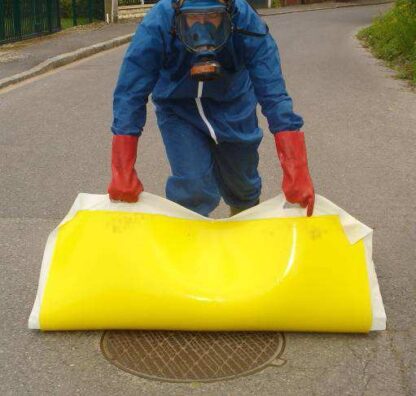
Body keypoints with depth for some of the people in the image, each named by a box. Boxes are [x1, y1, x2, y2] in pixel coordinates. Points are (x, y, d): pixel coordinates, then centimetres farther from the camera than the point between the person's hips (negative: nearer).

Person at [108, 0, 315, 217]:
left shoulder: (248, 25, -32)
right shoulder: (156, 27, -33)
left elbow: (274, 96, -30)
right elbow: (130, 96, -27)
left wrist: (296, 175, -34)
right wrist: (123, 175, -28)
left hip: (233, 107, 1)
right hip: (177, 108, -1)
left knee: (242, 185, 14)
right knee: (193, 187, -18)